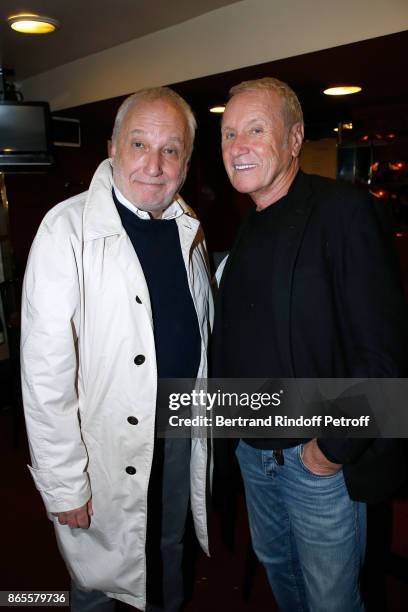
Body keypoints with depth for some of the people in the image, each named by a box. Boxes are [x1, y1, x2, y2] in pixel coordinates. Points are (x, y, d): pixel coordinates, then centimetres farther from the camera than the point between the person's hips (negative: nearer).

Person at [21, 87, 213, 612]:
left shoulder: (188, 229, 1)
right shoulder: (67, 229, -18)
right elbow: (45, 370, -19)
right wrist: (64, 483, -16)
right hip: (108, 449, -5)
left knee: (169, 554, 28)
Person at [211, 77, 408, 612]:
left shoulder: (343, 211, -18)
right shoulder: (246, 228, 6)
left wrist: (335, 450, -17)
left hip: (322, 459, -6)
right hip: (253, 449, 7)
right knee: (275, 564, 27)